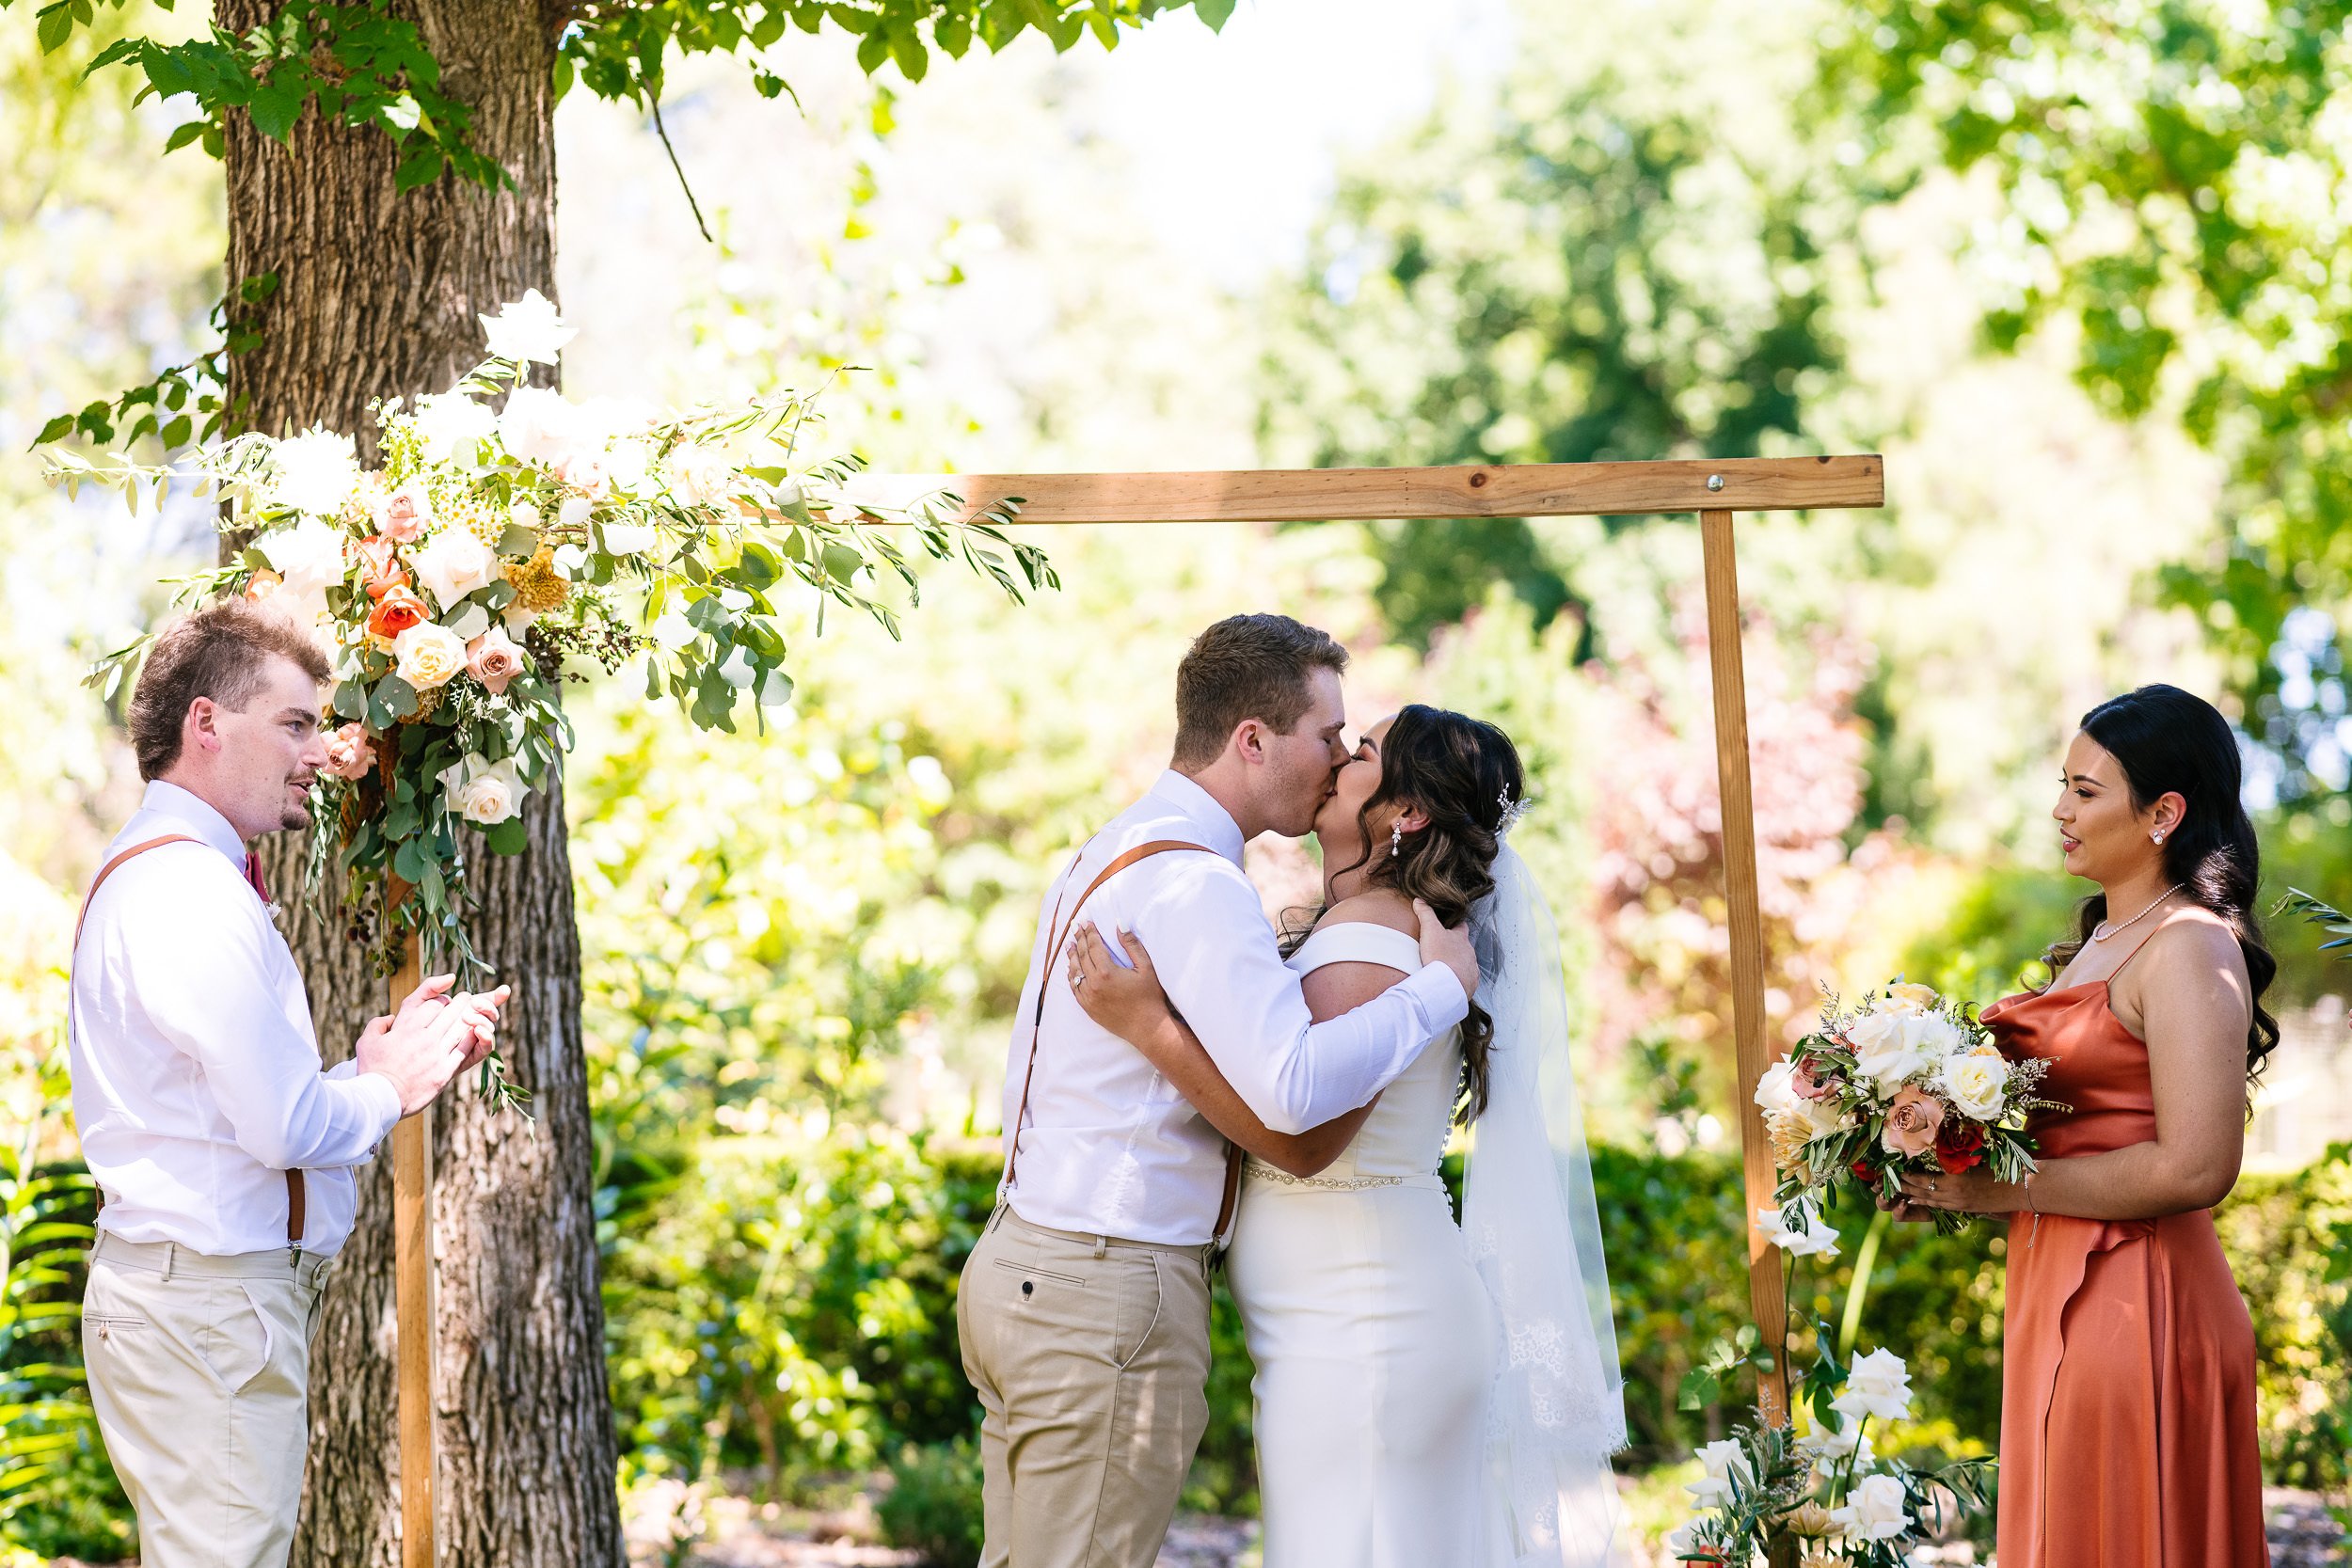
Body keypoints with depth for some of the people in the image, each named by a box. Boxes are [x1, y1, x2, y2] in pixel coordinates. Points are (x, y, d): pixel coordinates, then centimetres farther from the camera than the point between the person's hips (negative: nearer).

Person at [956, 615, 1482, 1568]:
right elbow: (1290, 1088, -30)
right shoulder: (1197, 884, -17)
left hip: (1017, 1265, 10)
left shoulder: (1107, 854, 15)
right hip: (1109, 1293, -10)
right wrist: (1440, 985, -18)